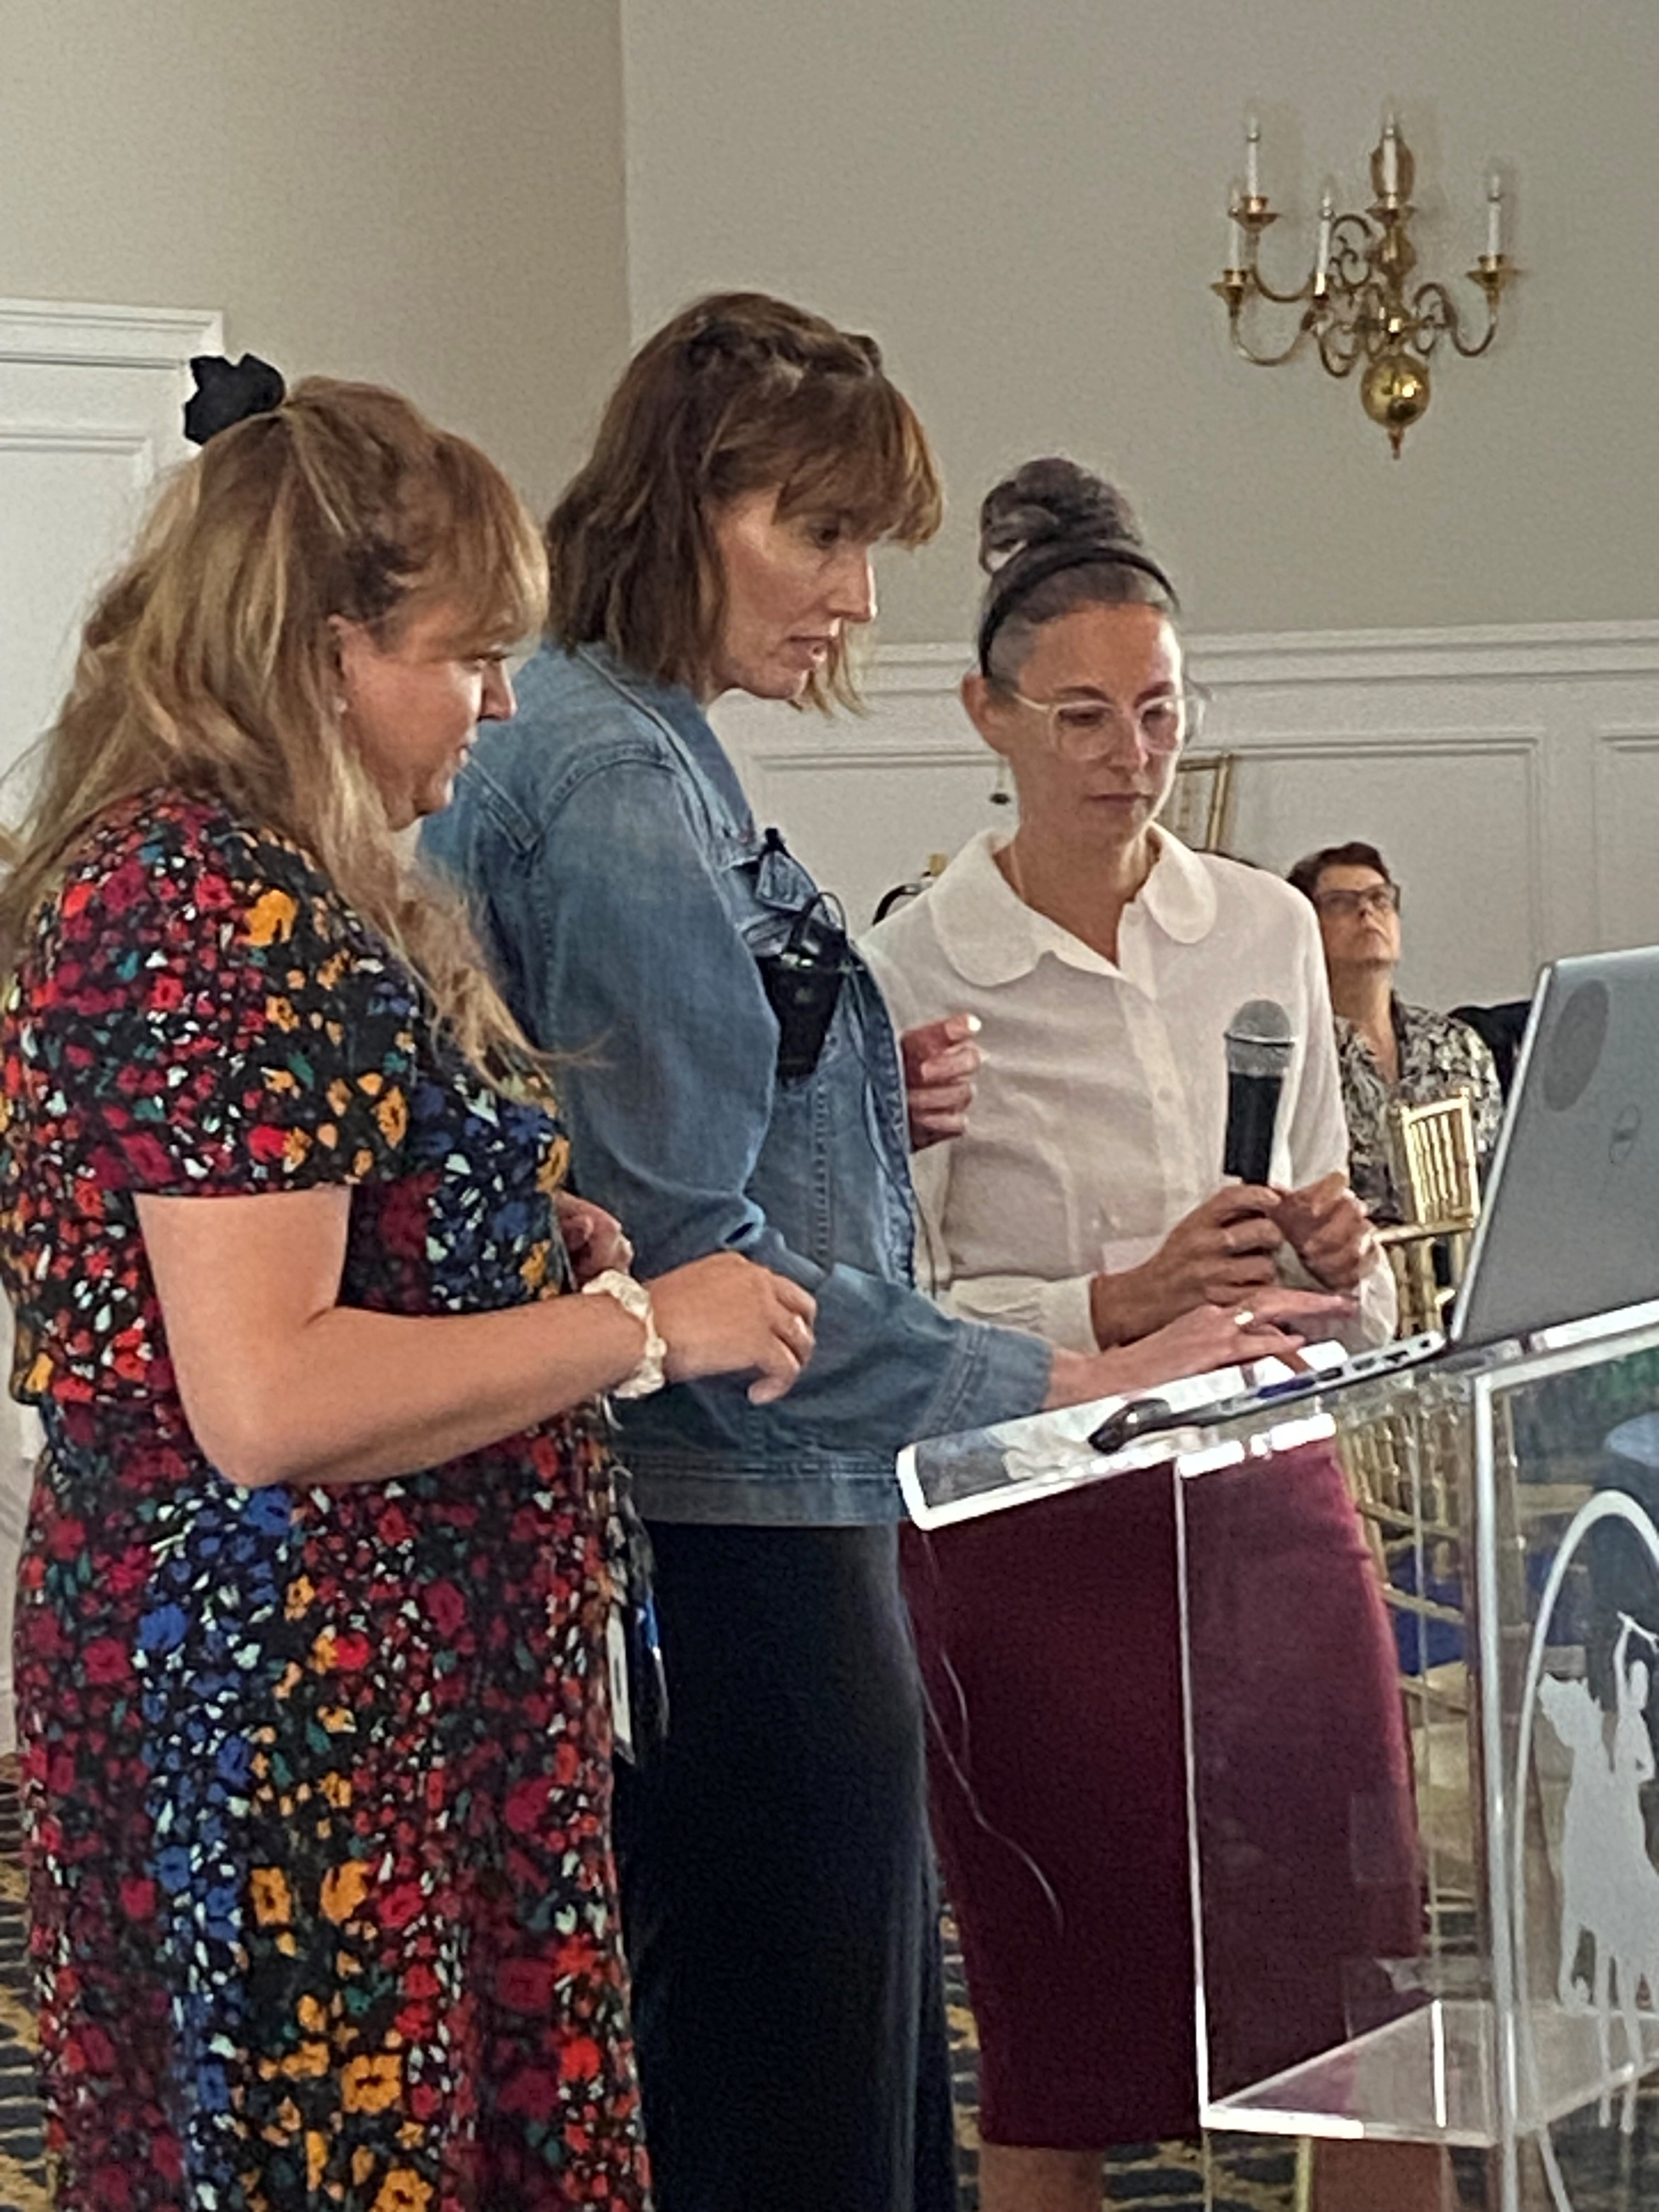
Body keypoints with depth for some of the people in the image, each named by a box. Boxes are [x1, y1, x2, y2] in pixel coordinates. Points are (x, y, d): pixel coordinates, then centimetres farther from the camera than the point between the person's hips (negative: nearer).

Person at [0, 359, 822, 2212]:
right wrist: (643, 1325, -14)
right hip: (293, 1705, -10)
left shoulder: (188, 872, 15)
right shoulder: (218, 906, -17)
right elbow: (265, 1400, -24)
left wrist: (531, 1231, 14)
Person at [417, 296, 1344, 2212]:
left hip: (747, 1527, 10)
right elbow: (690, 1253, -21)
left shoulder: (649, 751, 15)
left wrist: (864, 1103, 7)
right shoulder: (613, 780, -16)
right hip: (738, 1546, -10)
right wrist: (1048, 1384, -19)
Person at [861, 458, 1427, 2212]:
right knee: (1062, 2064, 5)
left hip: (1270, 1496, 4)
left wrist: (1337, 1258, -6)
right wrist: (1118, 1306, -23)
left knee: (1347, 2021, 3)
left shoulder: (1269, 931, 8)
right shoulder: (913, 970, -5)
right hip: (1045, 1530, -4)